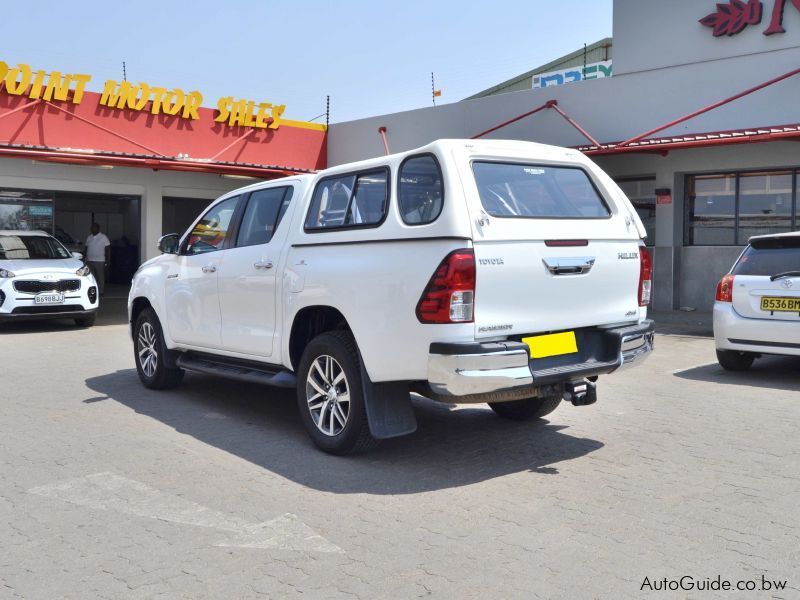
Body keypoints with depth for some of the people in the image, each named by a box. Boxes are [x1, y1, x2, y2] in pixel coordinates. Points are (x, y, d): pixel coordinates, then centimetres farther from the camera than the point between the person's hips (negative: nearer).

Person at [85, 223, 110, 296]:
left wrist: (108, 260, -9)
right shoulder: (89, 238, 14)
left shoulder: (103, 237, 0)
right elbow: (86, 249, 18)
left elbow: (108, 249, -3)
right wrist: (85, 259, 11)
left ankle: (101, 291, 1)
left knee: (100, 277, -4)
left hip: (100, 261, -5)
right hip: (89, 261, 5)